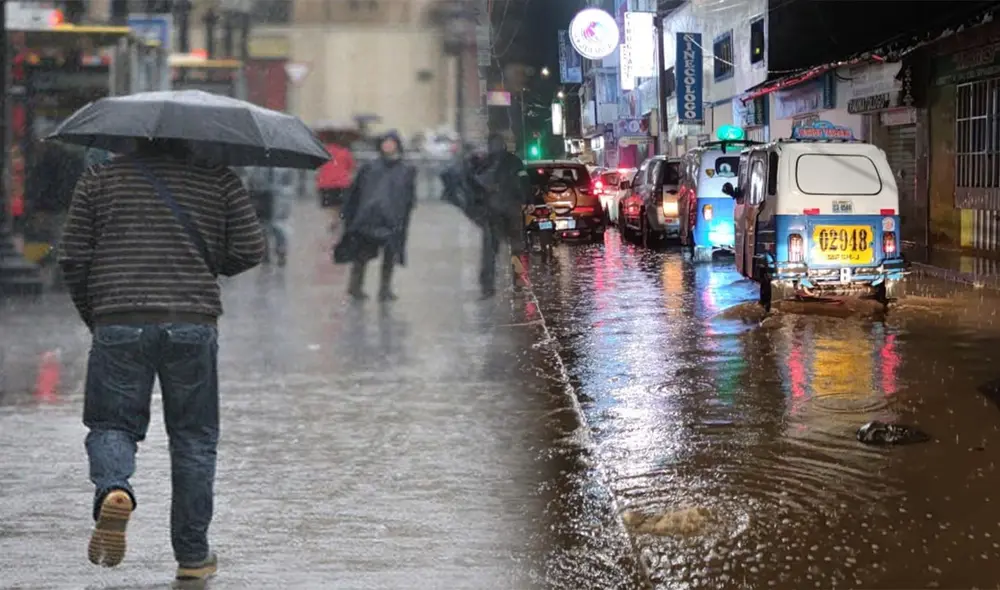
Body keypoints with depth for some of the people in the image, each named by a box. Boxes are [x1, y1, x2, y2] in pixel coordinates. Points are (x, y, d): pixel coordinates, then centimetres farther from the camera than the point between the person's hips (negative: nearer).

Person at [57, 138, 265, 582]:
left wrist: (92, 316, 19)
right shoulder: (218, 179, 8)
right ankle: (192, 555, 13)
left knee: (111, 424, 11)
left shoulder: (99, 178, 9)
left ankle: (113, 488, -22)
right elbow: (251, 249, 2)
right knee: (193, 437, 10)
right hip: (193, 324, 0)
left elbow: (73, 258, 6)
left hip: (119, 323, 0)